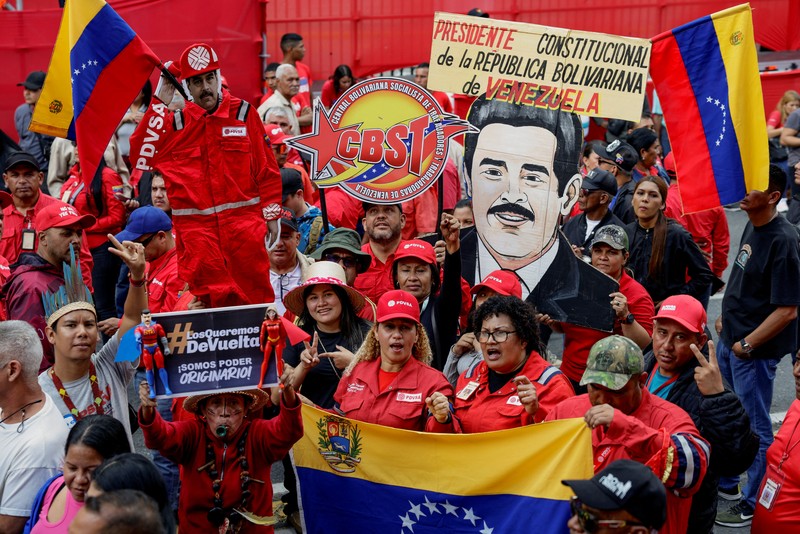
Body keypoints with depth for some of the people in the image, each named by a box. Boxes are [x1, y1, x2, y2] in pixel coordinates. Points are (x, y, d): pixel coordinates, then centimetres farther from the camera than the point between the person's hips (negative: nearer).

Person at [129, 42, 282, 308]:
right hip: (195, 225, 0)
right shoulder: (175, 122, 5)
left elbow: (266, 166, 9)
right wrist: (159, 103, -9)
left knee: (256, 295, 1)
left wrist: (271, 214, 5)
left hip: (243, 220, 0)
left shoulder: (242, 112, 6)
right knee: (210, 301, 2)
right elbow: (142, 156, -10)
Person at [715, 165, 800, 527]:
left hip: (754, 350, -9)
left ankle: (753, 505, 17)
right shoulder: (752, 226, 4)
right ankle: (724, 481, 41)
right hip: (729, 339, 9)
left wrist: (747, 345, -18)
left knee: (754, 426, 4)